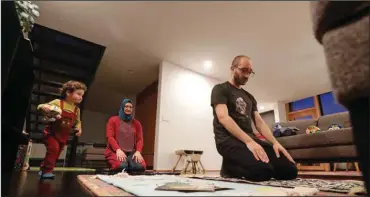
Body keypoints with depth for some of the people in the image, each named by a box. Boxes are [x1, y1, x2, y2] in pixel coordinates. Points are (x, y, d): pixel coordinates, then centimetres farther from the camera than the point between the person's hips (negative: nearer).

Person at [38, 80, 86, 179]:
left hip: (63, 136, 5)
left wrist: (79, 128, -6)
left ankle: (43, 168, 35)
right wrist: (43, 106, -32)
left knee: (56, 153, 13)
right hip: (51, 132, -5)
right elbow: (40, 107, -8)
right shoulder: (57, 102, -13)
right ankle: (47, 170, -7)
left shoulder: (76, 110, 1)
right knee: (54, 148, -23)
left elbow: (77, 121, 14)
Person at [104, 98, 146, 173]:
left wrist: (138, 151, -12)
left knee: (140, 167, -30)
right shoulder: (113, 120, 9)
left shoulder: (136, 123, 16)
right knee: (122, 166, -37)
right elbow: (110, 137, -2)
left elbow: (140, 139, 9)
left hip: (132, 152, 3)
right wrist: (118, 150, -20)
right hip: (115, 151, -2)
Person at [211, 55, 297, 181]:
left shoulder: (249, 97, 25)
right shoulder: (220, 89, 3)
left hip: (251, 138, 7)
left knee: (289, 169, -11)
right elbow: (223, 117, -13)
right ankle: (229, 166, -1)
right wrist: (248, 141, -24)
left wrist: (275, 142, -2)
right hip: (229, 139, -7)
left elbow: (259, 122, 17)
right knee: (263, 170, -32)